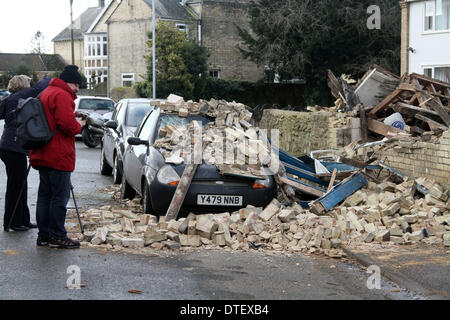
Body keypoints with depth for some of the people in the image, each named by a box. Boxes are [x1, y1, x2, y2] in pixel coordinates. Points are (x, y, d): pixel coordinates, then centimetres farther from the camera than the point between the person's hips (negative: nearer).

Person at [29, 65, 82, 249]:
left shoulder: (46, 93, 19)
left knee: (45, 195, 12)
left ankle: (44, 235, 16)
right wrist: (78, 127, -5)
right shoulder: (61, 95, -13)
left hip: (43, 155, 10)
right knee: (60, 196, -5)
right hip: (58, 156, -10)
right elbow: (67, 122, -24)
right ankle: (57, 236, -2)